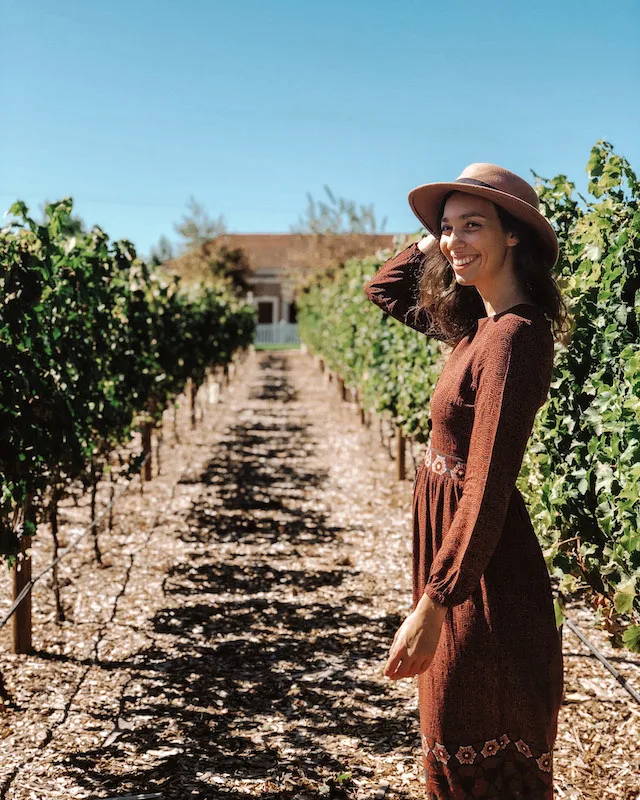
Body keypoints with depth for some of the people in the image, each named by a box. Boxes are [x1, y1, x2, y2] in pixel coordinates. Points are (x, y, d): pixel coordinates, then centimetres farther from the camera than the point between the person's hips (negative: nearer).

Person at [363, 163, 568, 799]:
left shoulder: (514, 337, -23)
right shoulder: (478, 321, 4)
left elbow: (487, 486, -28)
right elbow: (381, 290, 20)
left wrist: (432, 603, -30)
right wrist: (435, 243, 8)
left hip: (482, 569, -9)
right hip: (451, 539, 9)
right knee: (455, 740, 24)